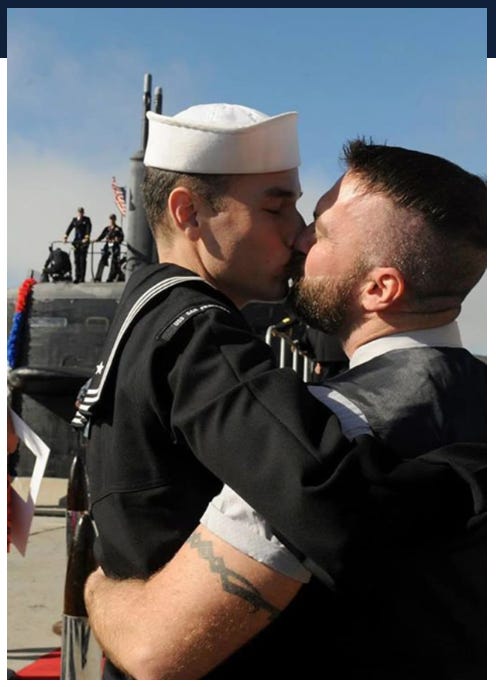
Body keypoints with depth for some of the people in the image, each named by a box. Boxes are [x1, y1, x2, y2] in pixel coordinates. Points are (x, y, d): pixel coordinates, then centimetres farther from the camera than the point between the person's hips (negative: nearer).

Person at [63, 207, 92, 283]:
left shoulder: (86, 219, 2)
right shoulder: (74, 219, 11)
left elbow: (88, 229, -11)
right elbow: (69, 228, 5)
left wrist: (86, 238, -26)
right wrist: (65, 237, -7)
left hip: (84, 241, -3)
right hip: (76, 241, 3)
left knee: (83, 259, -4)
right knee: (76, 260, 0)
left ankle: (82, 277, -1)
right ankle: (77, 277, 2)